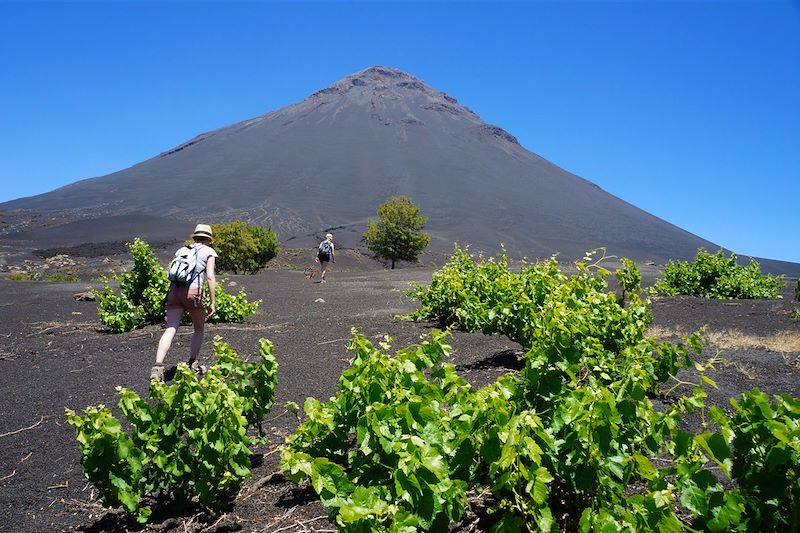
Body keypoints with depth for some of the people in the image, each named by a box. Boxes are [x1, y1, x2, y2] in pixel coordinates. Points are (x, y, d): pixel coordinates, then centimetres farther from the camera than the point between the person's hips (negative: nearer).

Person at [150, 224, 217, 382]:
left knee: (170, 330, -6)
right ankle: (192, 364, 20)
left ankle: (158, 367, -21)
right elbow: (210, 277, -2)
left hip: (174, 291, 4)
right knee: (199, 329, 18)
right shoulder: (209, 252, 9)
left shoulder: (181, 250, 24)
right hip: (193, 292, -4)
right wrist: (212, 302, -1)